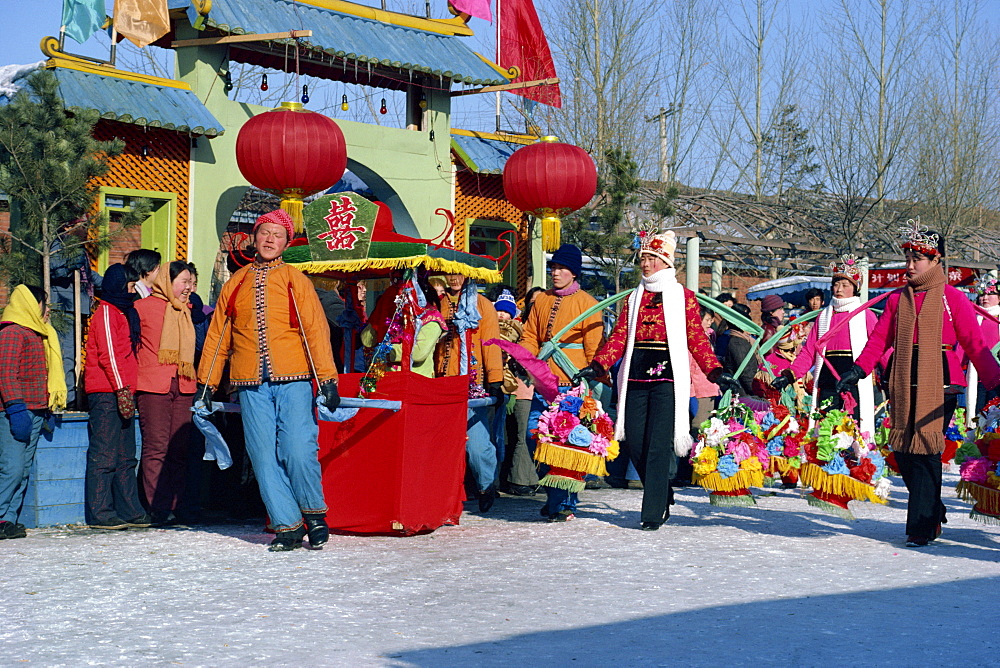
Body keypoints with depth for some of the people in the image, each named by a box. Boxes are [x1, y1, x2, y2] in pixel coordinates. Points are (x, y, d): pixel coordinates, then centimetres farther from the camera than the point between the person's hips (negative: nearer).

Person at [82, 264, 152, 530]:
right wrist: (122, 388, -19)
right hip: (106, 393, -9)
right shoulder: (106, 312, -6)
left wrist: (128, 389, 13)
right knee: (104, 455, -9)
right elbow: (108, 354, -15)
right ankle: (99, 513, -8)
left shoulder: (124, 312, 23)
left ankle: (129, 510, 11)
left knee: (126, 456, 9)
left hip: (122, 392, 10)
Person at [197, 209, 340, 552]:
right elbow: (217, 337, 19)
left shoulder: (296, 280, 8)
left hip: (293, 382, -3)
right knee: (265, 457, -2)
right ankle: (287, 526, 6)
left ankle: (314, 513, 8)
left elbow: (317, 331, 2)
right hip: (252, 387, 3)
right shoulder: (235, 285, 16)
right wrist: (205, 384, 14)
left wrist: (328, 381, -6)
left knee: (299, 452, -13)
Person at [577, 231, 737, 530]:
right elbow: (619, 337, 11)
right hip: (635, 376, 5)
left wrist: (715, 372, -13)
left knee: (658, 445, -10)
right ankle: (663, 497, 23)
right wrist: (597, 366, -4)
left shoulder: (683, 297, 6)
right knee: (635, 445, 2)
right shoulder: (633, 298, 18)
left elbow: (697, 339, 1)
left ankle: (653, 513, -5)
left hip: (668, 376, -4)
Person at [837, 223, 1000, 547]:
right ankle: (933, 512, 25)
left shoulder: (952, 298, 0)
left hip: (940, 386, -5)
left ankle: (921, 526, -1)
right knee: (903, 452, 4)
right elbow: (879, 339, 11)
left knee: (925, 453, -9)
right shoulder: (897, 299, 13)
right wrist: (858, 370, -3)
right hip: (905, 386, 5)